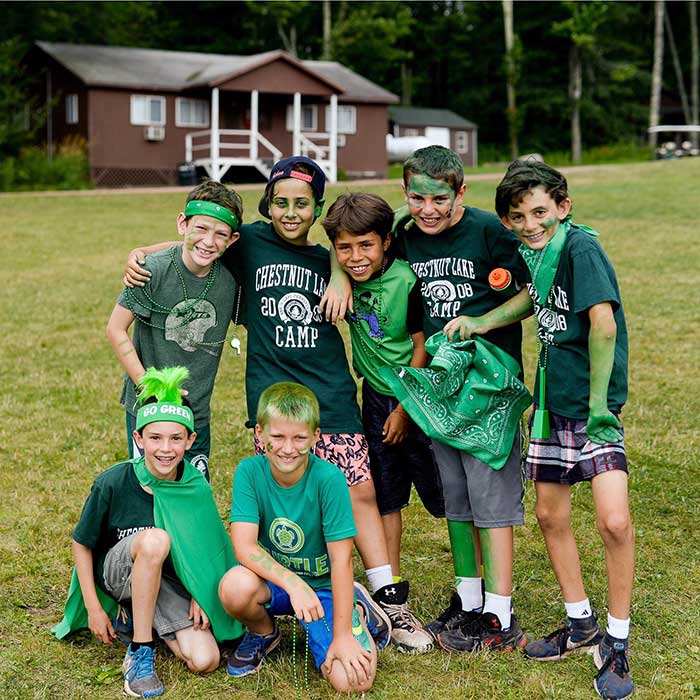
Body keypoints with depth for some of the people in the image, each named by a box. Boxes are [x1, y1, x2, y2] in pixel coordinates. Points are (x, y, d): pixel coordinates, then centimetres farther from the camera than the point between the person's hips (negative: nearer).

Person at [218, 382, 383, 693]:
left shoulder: (329, 479, -20)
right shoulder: (250, 471, -14)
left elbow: (341, 560, -18)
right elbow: (244, 547, -22)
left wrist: (342, 635, -20)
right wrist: (292, 583, -36)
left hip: (323, 585, -2)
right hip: (272, 579, 2)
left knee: (352, 680, -22)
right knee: (235, 586, -34)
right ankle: (263, 632, 2)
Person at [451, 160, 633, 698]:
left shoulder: (581, 246, -17)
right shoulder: (537, 252, 6)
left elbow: (603, 323, -24)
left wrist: (599, 402, -24)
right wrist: (480, 323, 11)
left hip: (592, 403, -8)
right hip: (552, 401, 8)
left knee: (615, 522, -17)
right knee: (551, 514, 13)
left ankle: (617, 644, 1)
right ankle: (581, 625, 31)